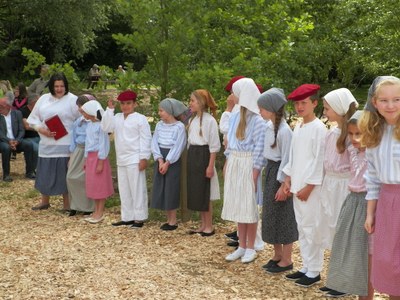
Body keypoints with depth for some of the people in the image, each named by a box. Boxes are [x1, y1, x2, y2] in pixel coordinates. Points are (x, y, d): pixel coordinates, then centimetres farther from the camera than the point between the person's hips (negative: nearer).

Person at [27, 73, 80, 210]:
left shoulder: (72, 100, -5)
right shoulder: (43, 99, 8)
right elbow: (33, 118, 10)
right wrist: (42, 130, -8)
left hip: (65, 144, -4)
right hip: (46, 143, 5)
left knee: (64, 173, 1)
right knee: (45, 173, 13)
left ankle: (67, 204, 14)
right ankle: (45, 201, 29)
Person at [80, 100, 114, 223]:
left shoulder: (101, 125, -16)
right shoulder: (89, 124, 9)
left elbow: (104, 145, -16)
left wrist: (101, 163, -17)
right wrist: (86, 160, 17)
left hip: (98, 157, -8)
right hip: (90, 157, 8)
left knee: (100, 185, -1)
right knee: (92, 185, 12)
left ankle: (100, 213, 6)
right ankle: (96, 211, 21)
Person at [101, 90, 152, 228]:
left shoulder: (140, 119, -7)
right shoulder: (117, 118, 11)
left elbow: (145, 140, -10)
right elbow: (106, 127, -4)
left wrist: (144, 158, -15)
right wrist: (110, 109, -6)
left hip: (135, 160, -7)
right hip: (121, 160, 7)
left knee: (137, 189, -2)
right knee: (124, 190, 12)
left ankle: (139, 218, 3)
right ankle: (127, 217, 20)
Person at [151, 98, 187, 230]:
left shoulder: (179, 126, -9)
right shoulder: (159, 125, 8)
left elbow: (178, 147, -13)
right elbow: (154, 143, 2)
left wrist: (167, 163, -16)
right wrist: (160, 160, -11)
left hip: (173, 161, -6)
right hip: (160, 160, 6)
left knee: (171, 189, -2)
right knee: (162, 189, 7)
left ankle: (173, 221, 8)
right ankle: (168, 219, 18)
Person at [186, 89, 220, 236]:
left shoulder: (209, 120, -13)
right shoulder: (192, 120, 11)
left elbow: (214, 145, -14)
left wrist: (210, 166, -16)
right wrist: (189, 158, 15)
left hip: (203, 156, -8)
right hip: (192, 156, 8)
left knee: (204, 193, -1)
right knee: (196, 192, 11)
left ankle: (209, 227, 10)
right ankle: (203, 225, 20)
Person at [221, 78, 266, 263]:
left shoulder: (257, 120, -12)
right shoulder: (234, 117, 9)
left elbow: (259, 150, -13)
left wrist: (254, 175, -15)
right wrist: (227, 164, 13)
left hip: (248, 165, -7)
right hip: (234, 164, 7)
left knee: (249, 206, 2)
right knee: (237, 205, 11)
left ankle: (250, 248, 14)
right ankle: (242, 246, 21)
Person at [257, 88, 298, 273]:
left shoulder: (284, 130, -20)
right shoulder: (269, 126, 6)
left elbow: (286, 159, -19)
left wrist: (283, 185, -17)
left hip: (279, 172, -9)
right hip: (270, 170, 9)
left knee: (283, 216, 1)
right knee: (271, 214, 14)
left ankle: (287, 260, 14)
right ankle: (277, 255, 28)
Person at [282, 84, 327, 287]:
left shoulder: (318, 128, -12)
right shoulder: (298, 127, 12)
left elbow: (319, 160, -14)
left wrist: (309, 186, -14)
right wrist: (288, 178, 10)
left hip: (311, 187, -8)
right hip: (297, 185, 8)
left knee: (312, 228, -1)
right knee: (301, 227, 13)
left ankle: (314, 271, 9)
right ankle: (306, 267, 23)